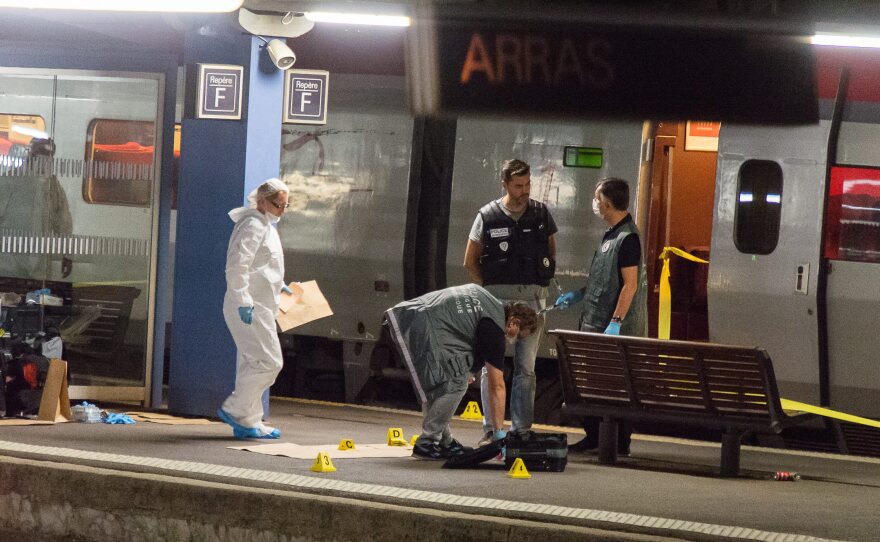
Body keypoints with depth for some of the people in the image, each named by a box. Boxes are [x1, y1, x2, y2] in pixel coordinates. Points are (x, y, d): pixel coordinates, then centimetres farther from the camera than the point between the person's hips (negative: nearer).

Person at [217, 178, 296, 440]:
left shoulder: (265, 226, 20)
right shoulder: (253, 225, -13)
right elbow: (237, 265, -23)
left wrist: (276, 286, 30)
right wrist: (244, 301, -26)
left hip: (257, 307, 11)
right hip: (250, 308, -11)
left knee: (252, 364, 11)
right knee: (268, 361, -12)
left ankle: (248, 423, 14)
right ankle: (234, 409, -6)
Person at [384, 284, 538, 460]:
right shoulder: (493, 328, -5)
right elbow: (497, 386, -4)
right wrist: (500, 433, -1)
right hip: (418, 325, -10)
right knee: (455, 383, -10)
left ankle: (444, 441, 20)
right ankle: (426, 443, -6)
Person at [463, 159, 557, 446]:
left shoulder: (541, 213, 5)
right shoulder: (488, 216, -1)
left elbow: (551, 251, 18)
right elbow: (470, 261, 6)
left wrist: (542, 281, 6)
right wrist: (488, 290, -2)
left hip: (532, 297, 2)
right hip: (498, 297, -2)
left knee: (526, 367, 5)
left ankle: (522, 429, 10)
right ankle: (490, 429, 2)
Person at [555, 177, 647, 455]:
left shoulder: (628, 238, -15)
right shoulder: (611, 235, 15)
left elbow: (630, 284, -20)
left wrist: (615, 323, -24)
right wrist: (578, 294, 22)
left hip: (616, 328, -10)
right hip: (595, 323, 10)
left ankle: (620, 443, 1)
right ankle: (593, 437, 20)